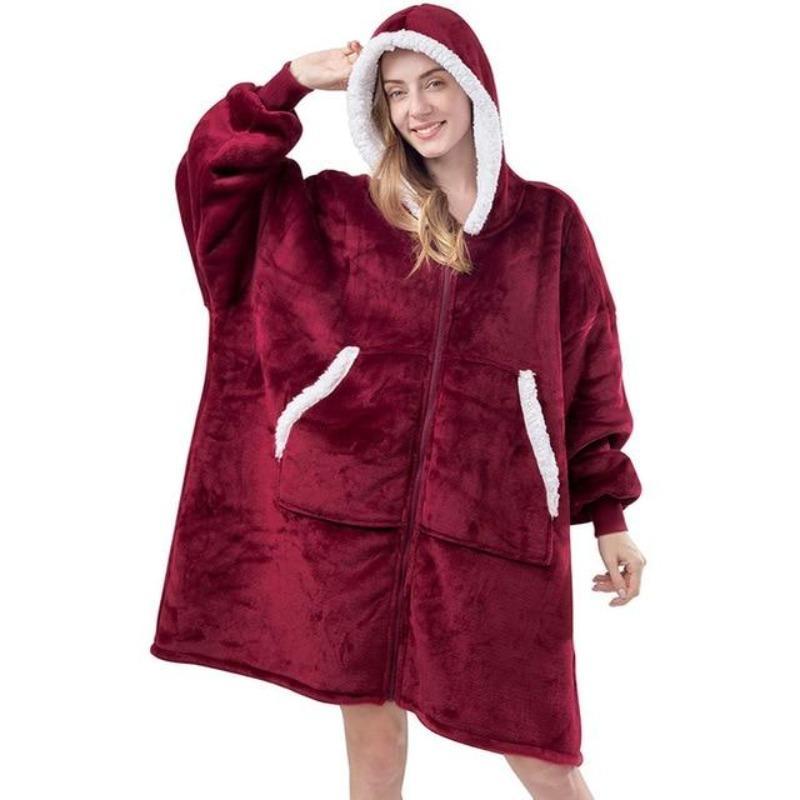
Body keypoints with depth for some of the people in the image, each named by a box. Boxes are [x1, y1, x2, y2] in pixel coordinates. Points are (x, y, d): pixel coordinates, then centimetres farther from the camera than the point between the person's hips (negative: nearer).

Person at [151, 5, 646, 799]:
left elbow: (590, 376, 8)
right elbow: (214, 169, 7)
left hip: (495, 524, -1)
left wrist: (612, 514, 7)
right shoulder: (344, 212, 8)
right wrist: (294, 83, 2)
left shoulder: (549, 221, 6)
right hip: (356, 514, 2)